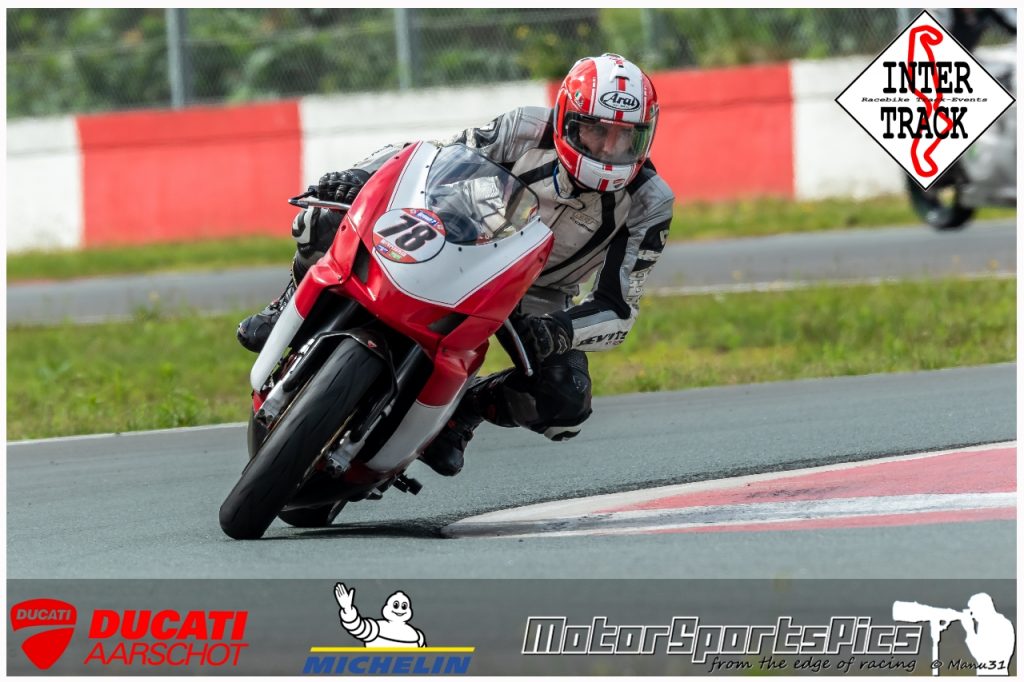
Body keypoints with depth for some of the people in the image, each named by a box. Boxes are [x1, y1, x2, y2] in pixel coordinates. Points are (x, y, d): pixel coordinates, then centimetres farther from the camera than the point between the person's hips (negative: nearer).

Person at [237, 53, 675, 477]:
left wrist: (557, 332, -40)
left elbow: (619, 308, -20)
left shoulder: (648, 205, -21)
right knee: (331, 218, -21)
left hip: (537, 297, 0)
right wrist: (359, 175, -29)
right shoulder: (529, 132, -22)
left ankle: (464, 409, 1)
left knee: (566, 401, -29)